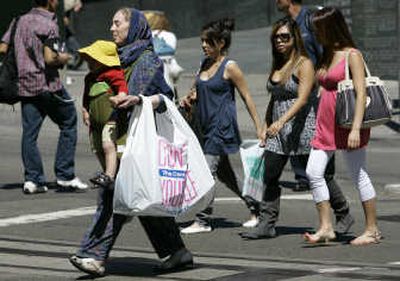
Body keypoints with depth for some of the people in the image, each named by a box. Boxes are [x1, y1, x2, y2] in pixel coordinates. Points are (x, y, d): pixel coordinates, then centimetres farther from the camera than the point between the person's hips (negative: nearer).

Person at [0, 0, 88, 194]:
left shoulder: (20, 21, 9)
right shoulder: (48, 24, -12)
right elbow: (50, 58, -20)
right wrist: (63, 58, -1)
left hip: (25, 84, 6)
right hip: (47, 84, -6)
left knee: (29, 132, 6)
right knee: (68, 124, 9)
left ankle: (32, 179, 0)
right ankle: (65, 176, 6)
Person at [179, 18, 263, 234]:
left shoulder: (229, 67, -10)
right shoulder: (205, 65, 10)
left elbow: (247, 97, -8)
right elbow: (200, 91, 24)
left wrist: (259, 127, -9)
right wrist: (189, 99, 1)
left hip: (222, 126, -8)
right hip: (207, 126, 8)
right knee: (223, 172, 14)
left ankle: (203, 221, -5)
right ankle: (255, 207, 27)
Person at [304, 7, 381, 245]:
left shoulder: (352, 55, -9)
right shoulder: (326, 56, 15)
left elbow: (361, 93, -16)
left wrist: (356, 128, -24)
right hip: (326, 125, 8)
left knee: (359, 175, 0)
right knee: (313, 172, -3)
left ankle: (373, 230, 9)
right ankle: (326, 228, 2)